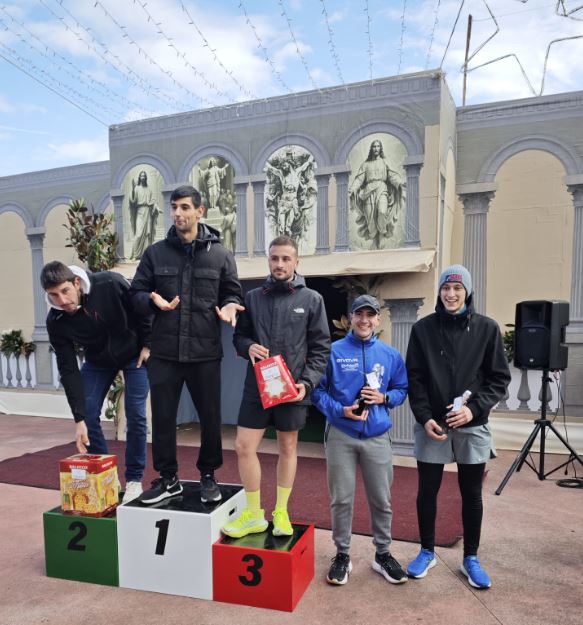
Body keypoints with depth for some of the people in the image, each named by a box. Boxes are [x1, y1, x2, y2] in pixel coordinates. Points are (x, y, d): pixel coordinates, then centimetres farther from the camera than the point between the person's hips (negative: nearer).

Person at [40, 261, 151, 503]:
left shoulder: (111, 284, -33)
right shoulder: (56, 321, -23)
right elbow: (69, 370, -20)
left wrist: (147, 345, -12)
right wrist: (78, 418, -23)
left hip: (133, 353, -3)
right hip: (97, 361, 3)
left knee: (135, 415, -8)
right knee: (89, 415, -4)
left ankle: (134, 479, 8)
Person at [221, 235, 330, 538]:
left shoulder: (312, 300, -1)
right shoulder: (252, 297, 5)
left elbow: (320, 348, -1)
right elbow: (239, 336, 12)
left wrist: (307, 382, -12)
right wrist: (249, 347, -11)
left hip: (292, 388, -1)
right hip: (257, 386, 2)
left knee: (288, 448, 12)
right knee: (244, 447, 0)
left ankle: (281, 512, 29)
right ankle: (254, 514, 19)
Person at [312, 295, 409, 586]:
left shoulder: (391, 355, 4)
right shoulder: (333, 352, -4)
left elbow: (402, 390, 12)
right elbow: (317, 390, -2)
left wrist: (384, 398, -9)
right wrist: (339, 410, -17)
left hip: (378, 437, 2)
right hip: (340, 436, -2)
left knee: (381, 500, 12)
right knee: (341, 499, 8)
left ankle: (383, 554, 32)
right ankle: (342, 555, 27)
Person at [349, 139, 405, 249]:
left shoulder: (384, 162, 16)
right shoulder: (365, 164, 18)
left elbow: (392, 176, 4)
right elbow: (359, 178, 9)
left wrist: (399, 183, -15)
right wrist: (352, 189, -7)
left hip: (382, 189, -1)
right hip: (369, 191, 1)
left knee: (382, 212, -29)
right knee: (371, 219, -7)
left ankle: (383, 231, -2)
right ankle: (375, 246, 1)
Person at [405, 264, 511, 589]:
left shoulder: (487, 328, -2)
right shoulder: (423, 329, -1)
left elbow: (500, 378, 0)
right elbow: (414, 379, 0)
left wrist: (474, 408, -13)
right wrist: (424, 417, -10)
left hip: (472, 426, 0)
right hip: (432, 426, 0)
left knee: (472, 494, 12)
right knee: (427, 491, 10)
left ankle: (471, 558, 31)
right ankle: (427, 552, 31)